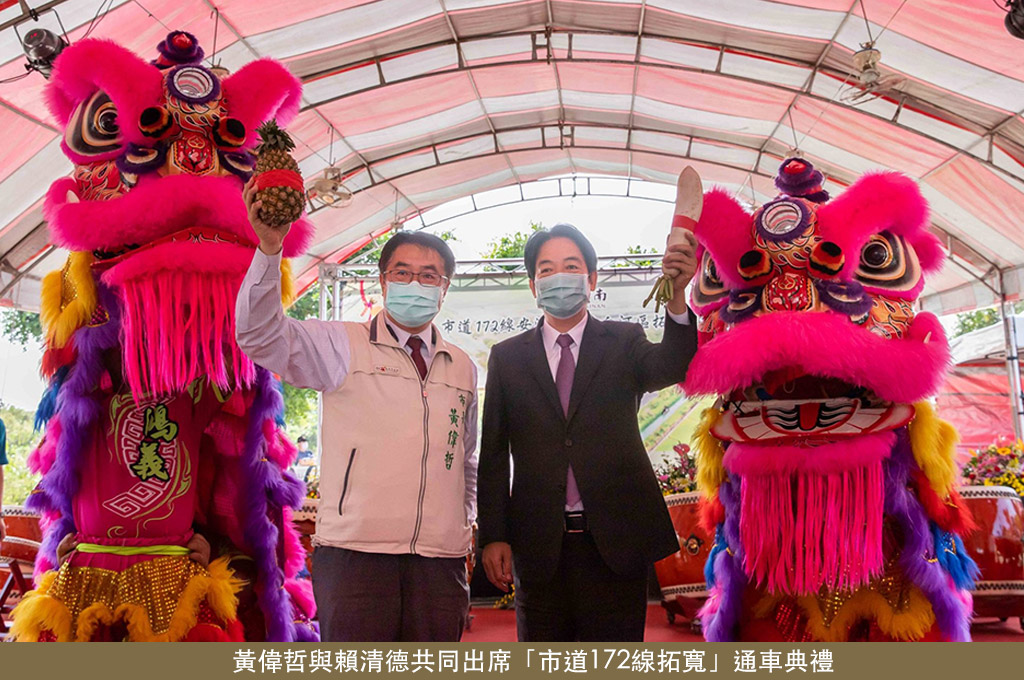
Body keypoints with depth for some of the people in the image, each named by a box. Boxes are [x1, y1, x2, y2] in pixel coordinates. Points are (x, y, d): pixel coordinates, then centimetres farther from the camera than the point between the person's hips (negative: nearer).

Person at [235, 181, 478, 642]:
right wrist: (269, 250, -23)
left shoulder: (463, 368, 16)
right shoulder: (342, 346, 4)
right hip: (355, 554, -3)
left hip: (441, 562, 4)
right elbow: (259, 335, -11)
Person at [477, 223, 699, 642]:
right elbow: (493, 454, 6)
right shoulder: (507, 357, 7)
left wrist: (677, 295, -35)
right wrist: (493, 536, -1)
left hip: (615, 541, -1)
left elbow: (672, 367, -17)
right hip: (538, 544, 1)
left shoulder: (624, 342, 5)